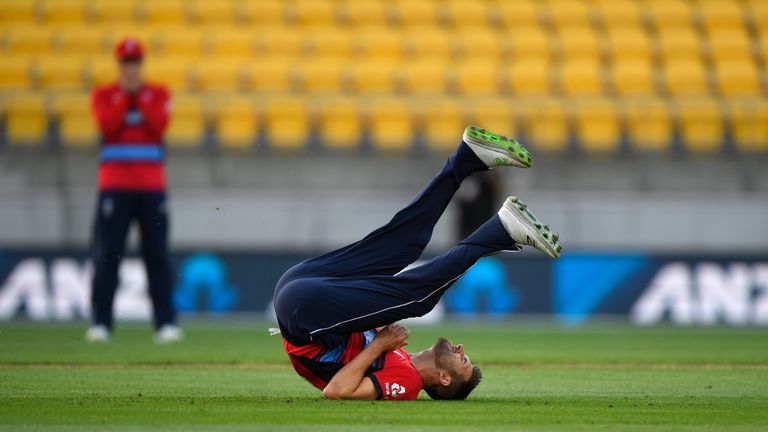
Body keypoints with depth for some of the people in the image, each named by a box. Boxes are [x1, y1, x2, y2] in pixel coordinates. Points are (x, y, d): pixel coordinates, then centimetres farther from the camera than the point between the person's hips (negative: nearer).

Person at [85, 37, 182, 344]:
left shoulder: (158, 95, 11)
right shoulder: (103, 96, 8)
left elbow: (159, 125, -7)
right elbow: (108, 126, -10)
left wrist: (140, 96, -5)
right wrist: (124, 94, -7)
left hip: (152, 185, 1)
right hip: (114, 185, -1)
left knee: (157, 255, -3)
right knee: (107, 255, -6)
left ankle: (165, 323, -3)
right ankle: (100, 323, -5)